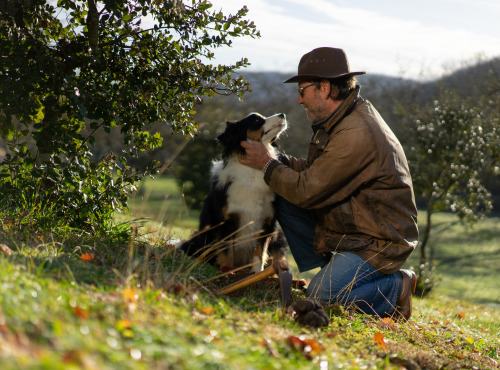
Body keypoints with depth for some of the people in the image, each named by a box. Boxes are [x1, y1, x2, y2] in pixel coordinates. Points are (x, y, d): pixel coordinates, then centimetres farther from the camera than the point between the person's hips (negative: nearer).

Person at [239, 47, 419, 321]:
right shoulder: (344, 118, 7)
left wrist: (267, 164, -8)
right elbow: (315, 170, 16)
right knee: (283, 202, 1)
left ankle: (396, 289, -1)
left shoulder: (356, 134, -26)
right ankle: (333, 273, 5)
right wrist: (277, 159, 2)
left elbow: (307, 191, -22)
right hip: (351, 225, 10)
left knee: (322, 297, -23)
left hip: (379, 243, -10)